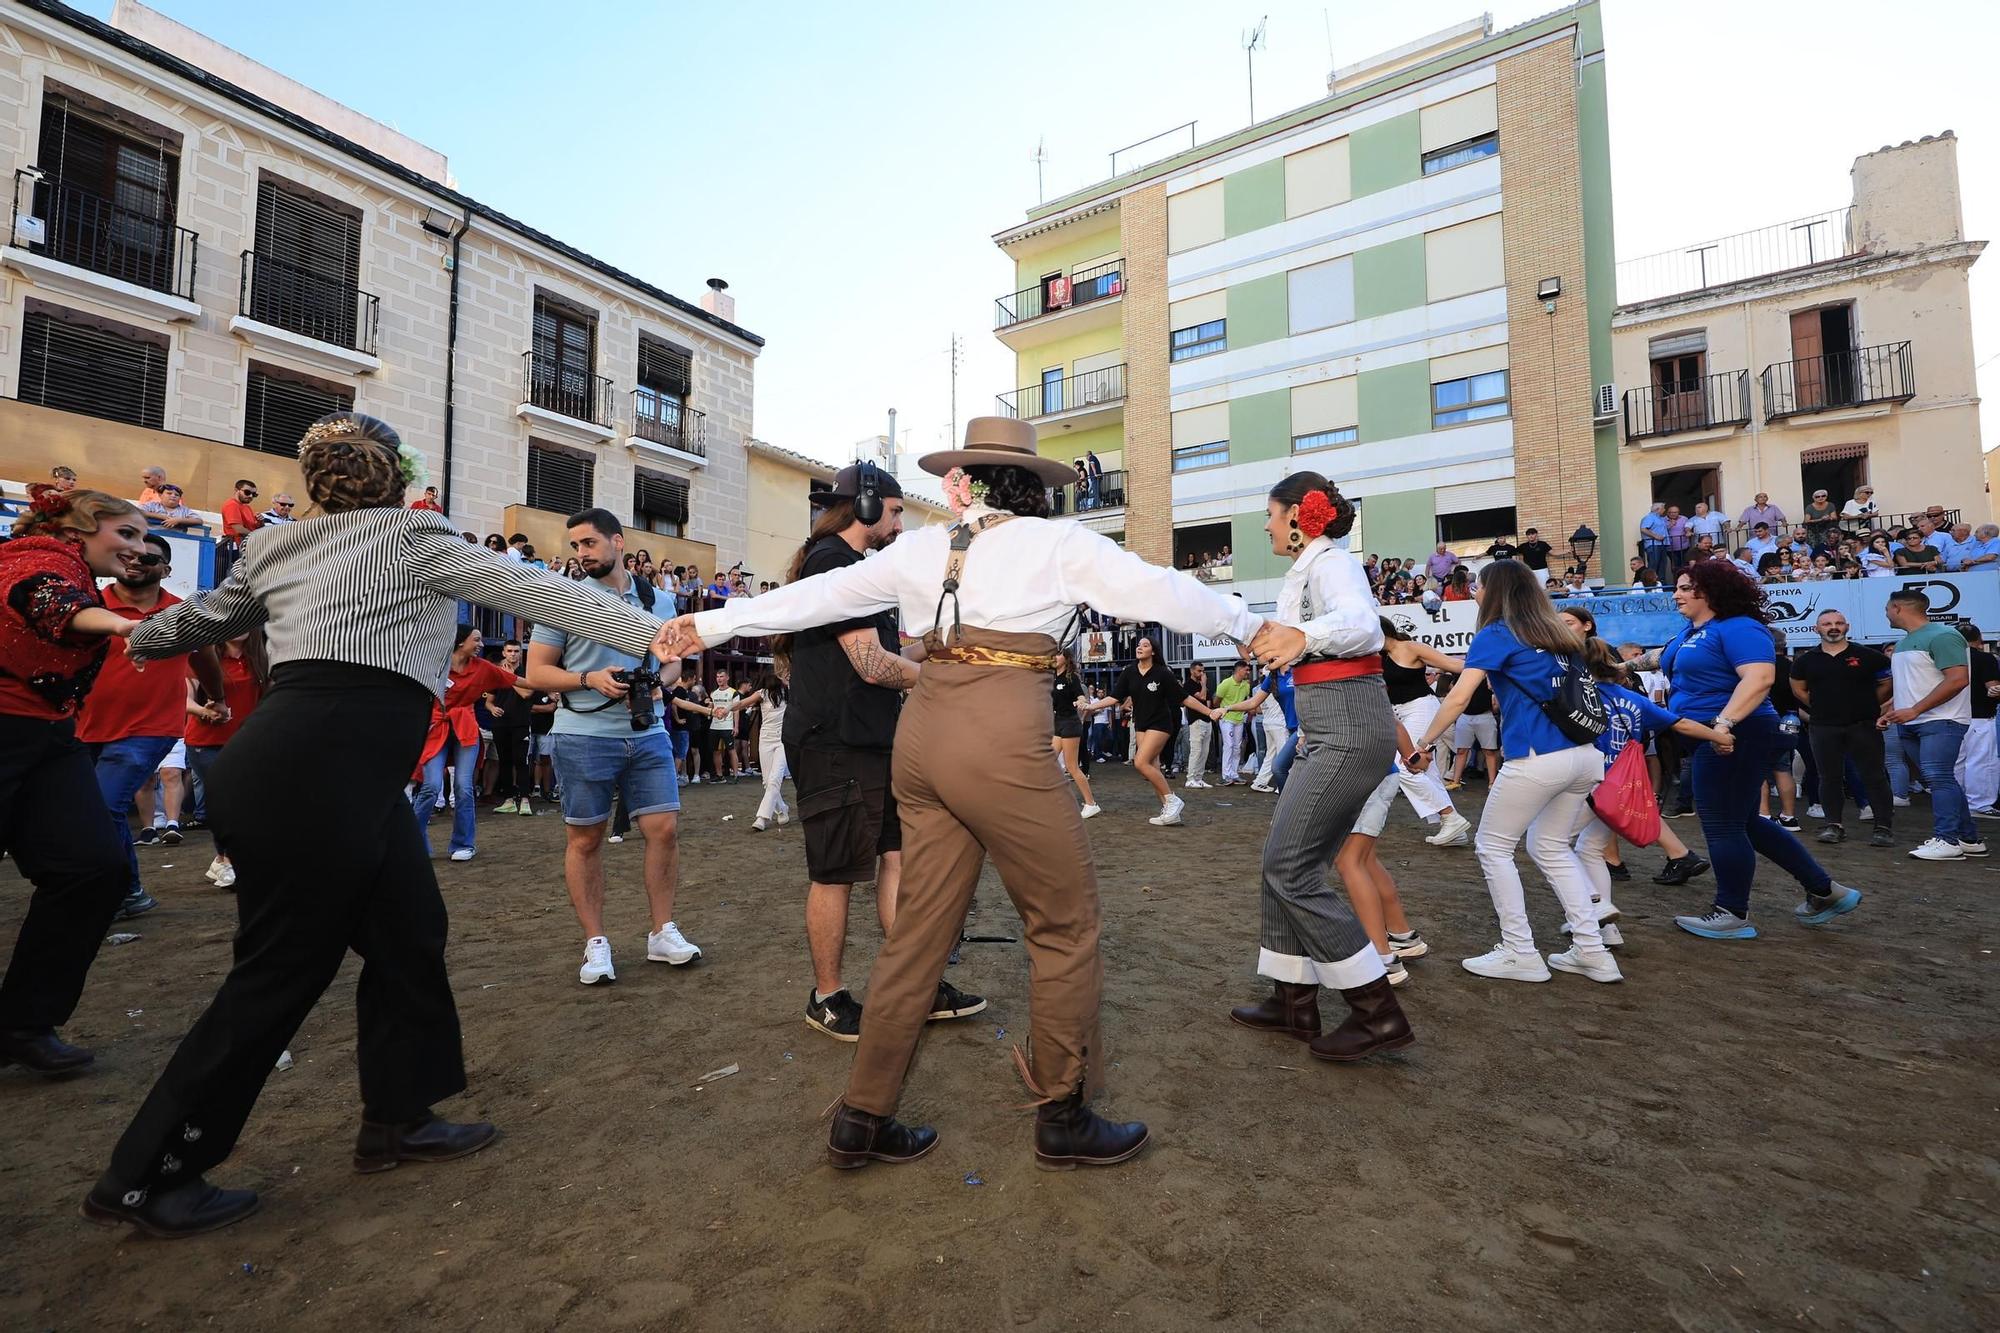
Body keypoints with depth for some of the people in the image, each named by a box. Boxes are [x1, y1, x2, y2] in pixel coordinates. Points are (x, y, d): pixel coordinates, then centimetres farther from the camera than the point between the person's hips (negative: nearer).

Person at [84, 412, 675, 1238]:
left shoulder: (276, 549, 18)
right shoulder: (411, 536, -1)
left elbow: (199, 619, 32)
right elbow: (532, 591, -6)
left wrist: (143, 639, 55)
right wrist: (651, 635, -7)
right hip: (318, 774, -8)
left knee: (408, 932, 13)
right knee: (282, 970, 6)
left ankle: (396, 1120, 25)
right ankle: (144, 1179, 21)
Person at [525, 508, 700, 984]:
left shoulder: (653, 598, 9)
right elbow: (536, 673, -1)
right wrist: (590, 680, -17)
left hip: (647, 734, 3)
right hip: (583, 736, -2)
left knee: (665, 828, 0)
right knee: (584, 840, 6)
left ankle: (662, 932, 16)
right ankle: (596, 944, 20)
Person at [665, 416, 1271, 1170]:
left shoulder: (921, 547, 15)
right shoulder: (1058, 543, 3)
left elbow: (819, 595, 19)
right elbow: (1157, 590, 7)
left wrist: (709, 625, 30)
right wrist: (1248, 626, 23)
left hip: (923, 732, 6)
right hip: (999, 740, -6)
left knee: (922, 926, 15)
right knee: (1065, 923, 10)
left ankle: (862, 1118, 25)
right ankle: (1063, 1119, 22)